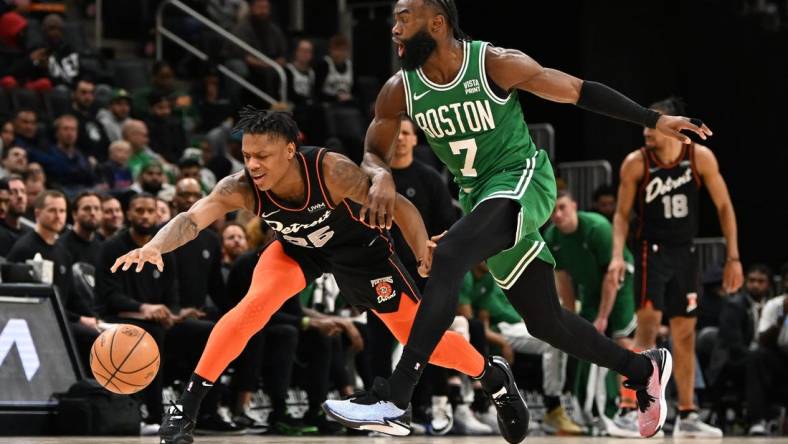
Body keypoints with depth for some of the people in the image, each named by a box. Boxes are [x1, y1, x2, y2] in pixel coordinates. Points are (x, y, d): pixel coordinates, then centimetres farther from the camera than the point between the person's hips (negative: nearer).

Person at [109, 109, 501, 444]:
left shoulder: (331, 170, -38)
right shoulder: (240, 188, -32)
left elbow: (398, 207, -27)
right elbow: (191, 219, -46)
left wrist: (425, 255, -38)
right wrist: (154, 247, -66)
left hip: (358, 247, -1)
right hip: (298, 248, 1)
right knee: (255, 304, -26)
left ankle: (493, 375, 31)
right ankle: (186, 406, -17)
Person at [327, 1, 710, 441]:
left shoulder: (496, 64, -16)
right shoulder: (400, 91, -4)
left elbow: (578, 90, -8)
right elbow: (372, 154, 6)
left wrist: (655, 120, -6)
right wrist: (382, 177, -20)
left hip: (522, 179, -6)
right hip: (478, 193, 6)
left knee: (449, 257, -31)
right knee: (545, 321, 9)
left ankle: (397, 397, -34)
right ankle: (643, 368, 33)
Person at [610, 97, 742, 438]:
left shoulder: (700, 157, -8)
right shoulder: (636, 163, -12)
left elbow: (724, 207, -1)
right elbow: (622, 214, -2)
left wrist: (733, 257, -3)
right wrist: (617, 255, -16)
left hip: (685, 253, 3)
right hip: (652, 251, -3)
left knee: (685, 334, 9)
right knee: (648, 324, -18)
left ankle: (686, 416, 17)